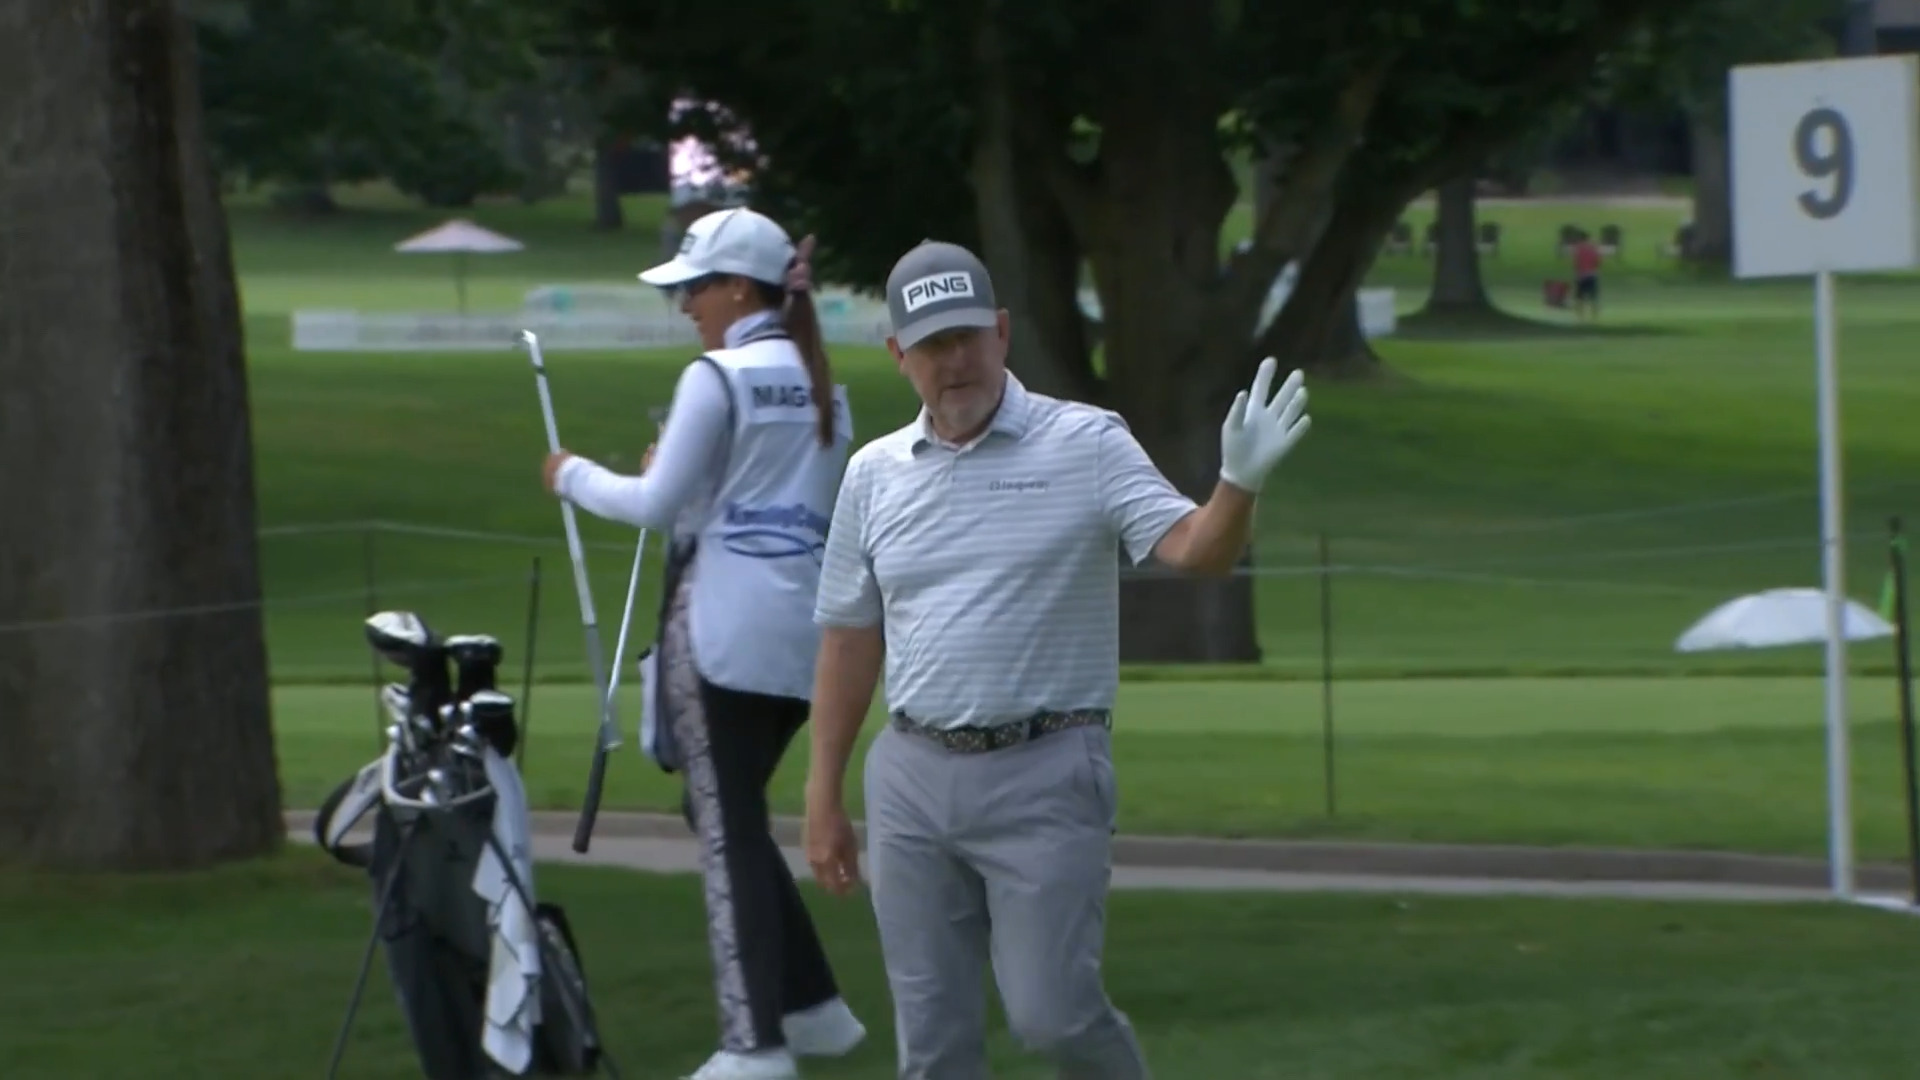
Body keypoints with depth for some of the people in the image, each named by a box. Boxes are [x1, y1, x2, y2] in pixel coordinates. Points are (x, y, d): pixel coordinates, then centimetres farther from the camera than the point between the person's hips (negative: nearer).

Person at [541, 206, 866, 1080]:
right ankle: (811, 1004, 19)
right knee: (733, 814, 19)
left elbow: (657, 505, -10)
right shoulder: (823, 388, 12)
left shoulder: (717, 378, -10)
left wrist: (575, 476, 6)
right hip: (802, 631, 8)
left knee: (726, 825, -3)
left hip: (724, 625, -8)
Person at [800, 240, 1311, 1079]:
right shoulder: (874, 474, 7)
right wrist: (823, 798, 11)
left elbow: (1195, 552, -17)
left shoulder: (1088, 446, -5)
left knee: (1051, 1011, -8)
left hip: (1044, 775, -4)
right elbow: (849, 642, 13)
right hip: (912, 779, 4)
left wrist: (1239, 482, -38)